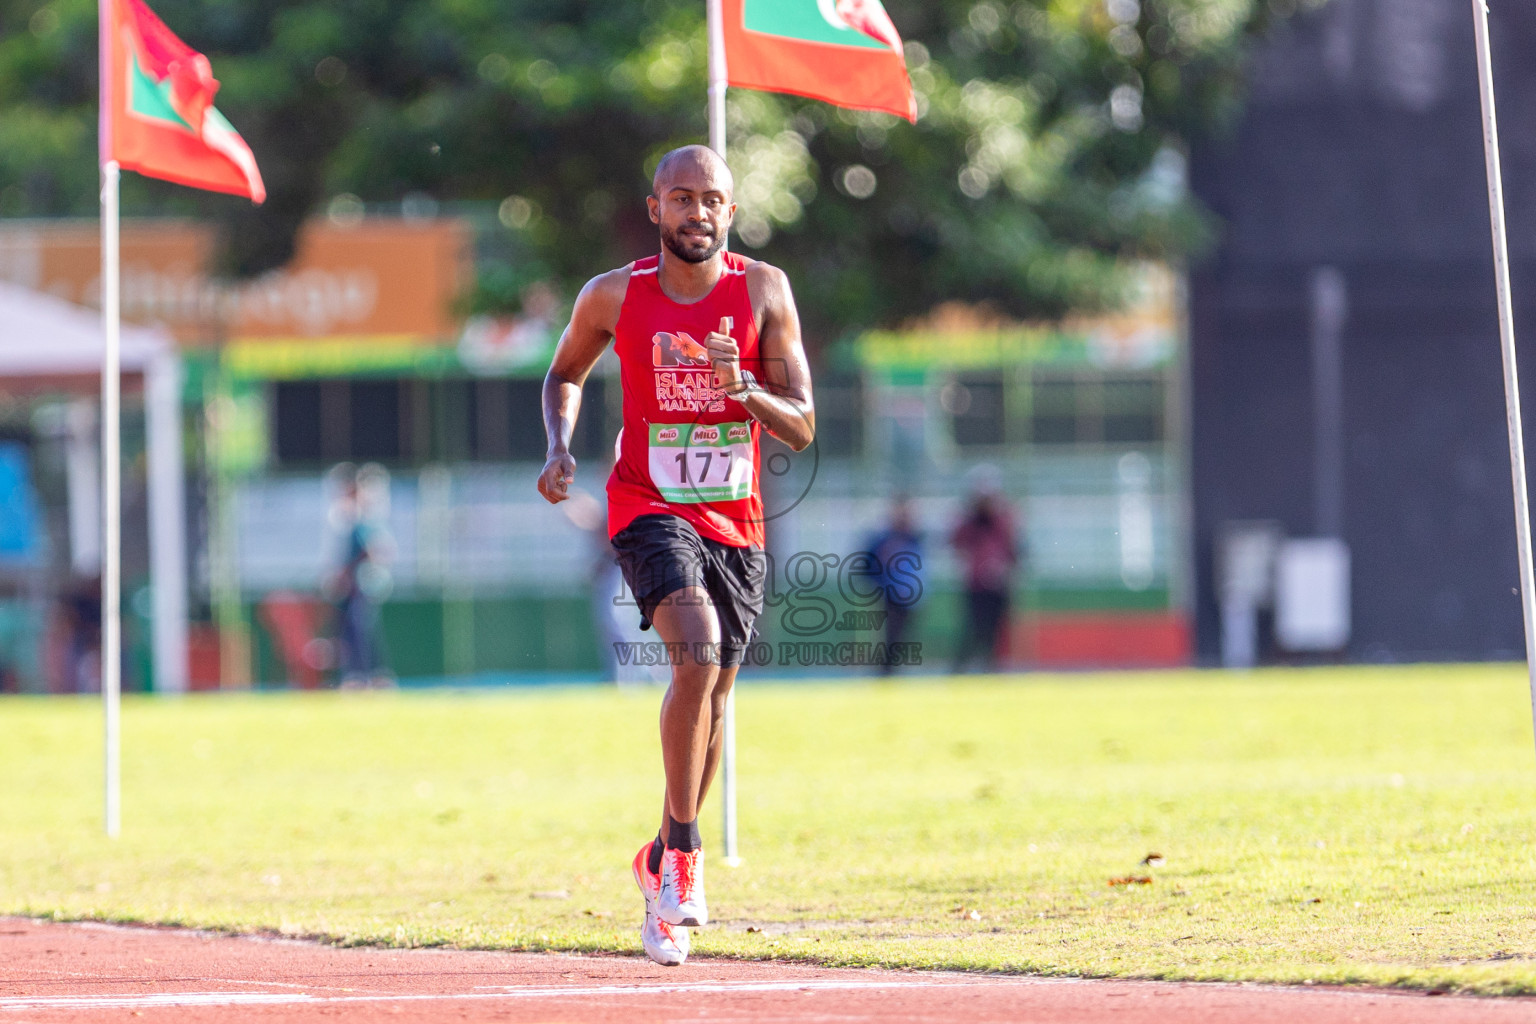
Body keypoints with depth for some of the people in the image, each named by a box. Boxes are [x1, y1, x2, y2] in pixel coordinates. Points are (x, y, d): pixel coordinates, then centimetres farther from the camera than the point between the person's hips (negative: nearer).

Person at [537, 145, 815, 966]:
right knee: (697, 656, -26)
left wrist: (741, 388, -23)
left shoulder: (763, 291, -4)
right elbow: (565, 374, 16)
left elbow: (802, 428, -4)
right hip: (649, 508, -3)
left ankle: (661, 863, 34)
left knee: (710, 698, 12)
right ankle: (684, 854, -17)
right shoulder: (613, 297, -4)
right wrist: (559, 448, -2)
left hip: (735, 522, 3)